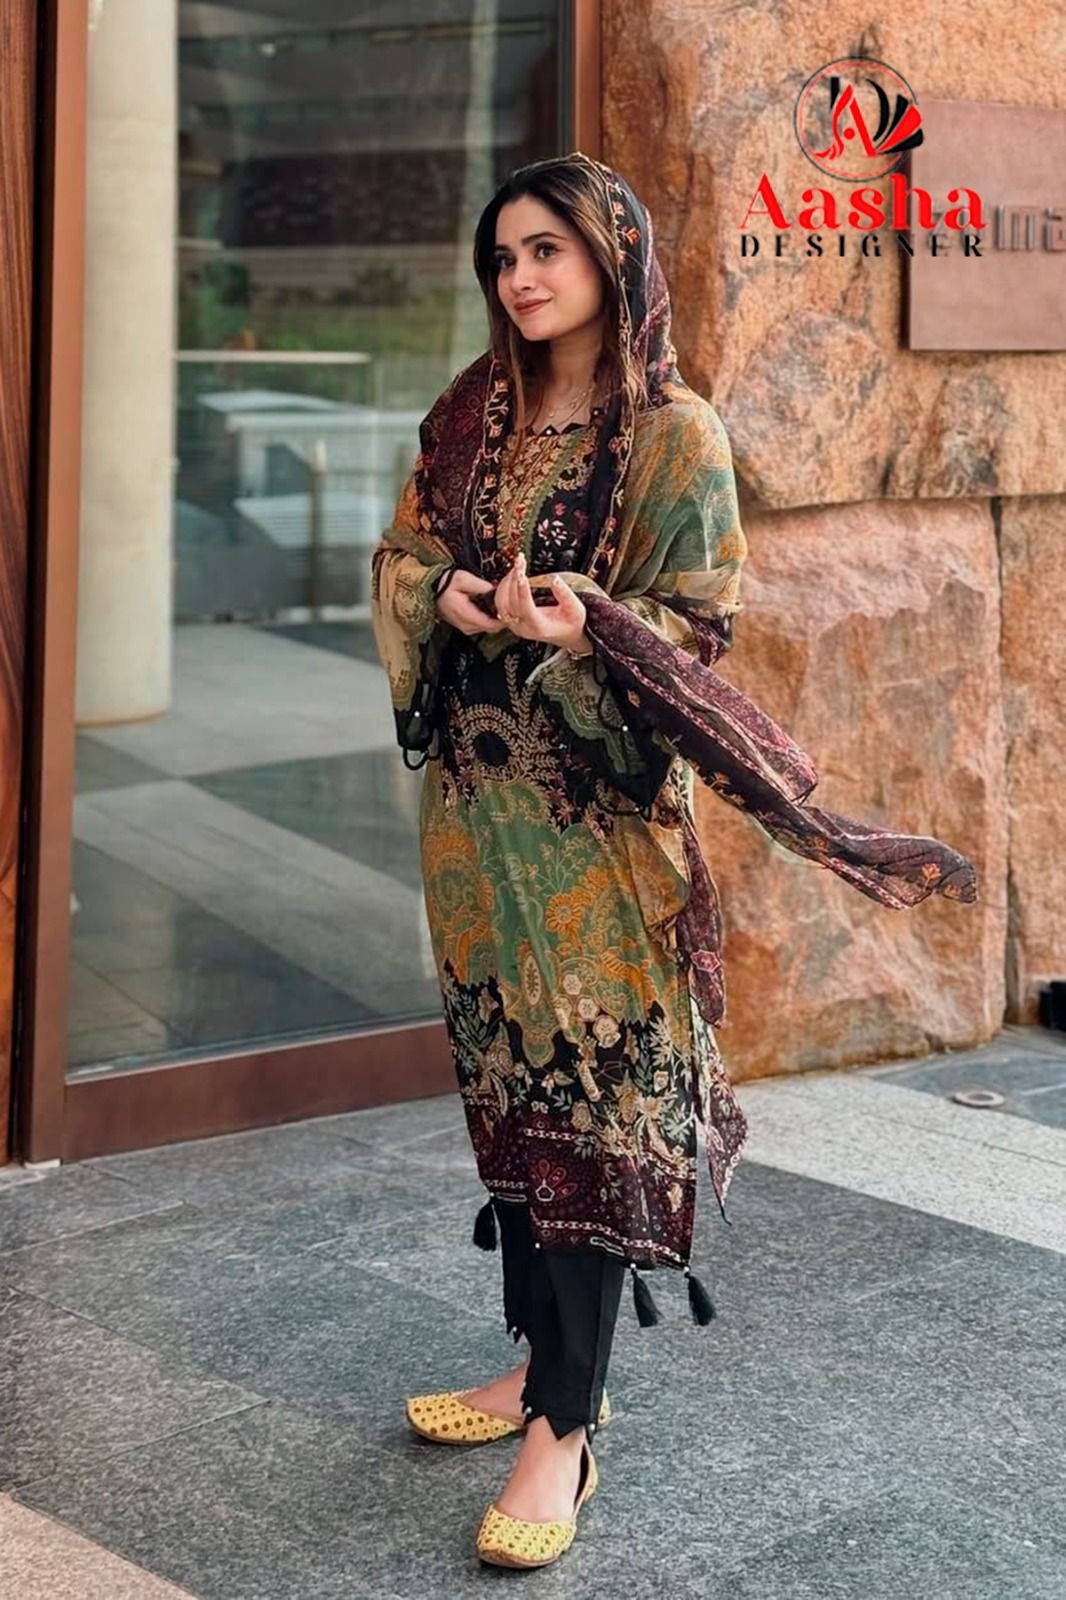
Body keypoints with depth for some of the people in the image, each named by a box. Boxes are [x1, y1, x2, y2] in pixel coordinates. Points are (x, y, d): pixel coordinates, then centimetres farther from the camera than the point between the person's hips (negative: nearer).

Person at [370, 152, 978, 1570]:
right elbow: (402, 557, 13)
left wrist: (588, 629, -29)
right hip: (474, 789, 6)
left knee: (593, 1090, -5)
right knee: (506, 1072, 11)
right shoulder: (472, 414, 10)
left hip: (602, 806, -6)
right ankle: (543, 1360, 24)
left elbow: (697, 633, -9)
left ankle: (565, 1427, 0)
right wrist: (448, 597, -9)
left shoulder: (674, 436, -8)